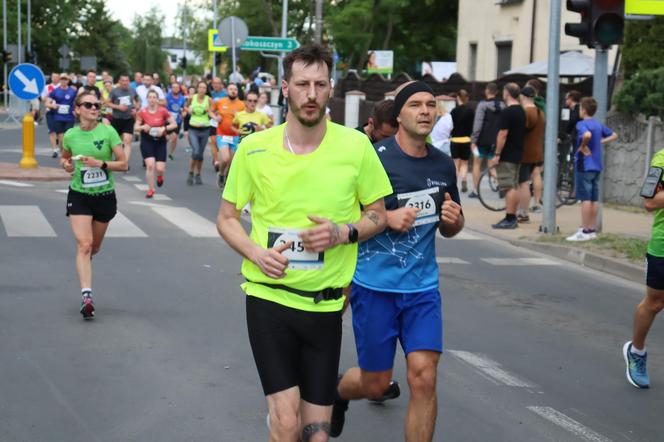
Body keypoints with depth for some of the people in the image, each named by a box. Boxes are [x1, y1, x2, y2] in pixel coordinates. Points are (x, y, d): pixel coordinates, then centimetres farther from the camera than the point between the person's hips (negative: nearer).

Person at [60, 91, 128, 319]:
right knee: (84, 244, -16)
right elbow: (64, 157, 17)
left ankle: (84, 264, 52)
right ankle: (86, 295, -19)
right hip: (79, 196, -1)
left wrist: (101, 164, -24)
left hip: (104, 196, 1)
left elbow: (123, 164, -9)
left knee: (94, 247, 17)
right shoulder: (70, 135, -3)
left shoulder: (108, 132, -9)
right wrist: (66, 164, -6)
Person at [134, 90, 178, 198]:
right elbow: (136, 127, 2)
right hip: (147, 141, 0)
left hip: (160, 141, 0)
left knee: (160, 168, -5)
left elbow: (174, 124, -4)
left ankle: (160, 176, 35)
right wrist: (143, 127, -19)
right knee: (150, 165, -15)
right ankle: (150, 190, 1)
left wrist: (164, 128, -19)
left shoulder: (163, 111, -8)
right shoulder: (142, 112, -6)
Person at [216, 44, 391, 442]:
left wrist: (343, 233, -15)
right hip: (269, 297, -1)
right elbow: (227, 218, 7)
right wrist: (256, 253, -13)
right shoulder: (254, 148, -4)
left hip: (325, 304, 1)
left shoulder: (356, 146, -5)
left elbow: (378, 215, 6)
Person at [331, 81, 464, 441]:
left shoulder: (444, 165, 7)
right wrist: (386, 217, -20)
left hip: (422, 286, 4)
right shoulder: (374, 157, -10)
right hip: (374, 284, -3)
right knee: (375, 383, 8)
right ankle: (338, 390, 43)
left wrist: (453, 219, -4)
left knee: (424, 377, -10)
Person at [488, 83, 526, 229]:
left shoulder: (507, 112, -16)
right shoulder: (521, 111, 12)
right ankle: (513, 218, 16)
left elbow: (503, 134, -20)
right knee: (514, 186, 12)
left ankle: (509, 219, -8)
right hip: (518, 154, 9)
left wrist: (497, 154, -16)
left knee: (508, 187, -8)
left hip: (507, 155, -9)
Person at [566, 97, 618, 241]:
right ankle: (592, 230, 15)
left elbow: (587, 135, -35)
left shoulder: (582, 124, -13)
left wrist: (583, 146, -18)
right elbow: (614, 135, 24)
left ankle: (585, 232, -4)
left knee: (585, 199, -5)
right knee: (594, 199, 10)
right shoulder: (598, 124, 11)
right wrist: (600, 141, 13)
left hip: (585, 166, -8)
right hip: (597, 166, 8)